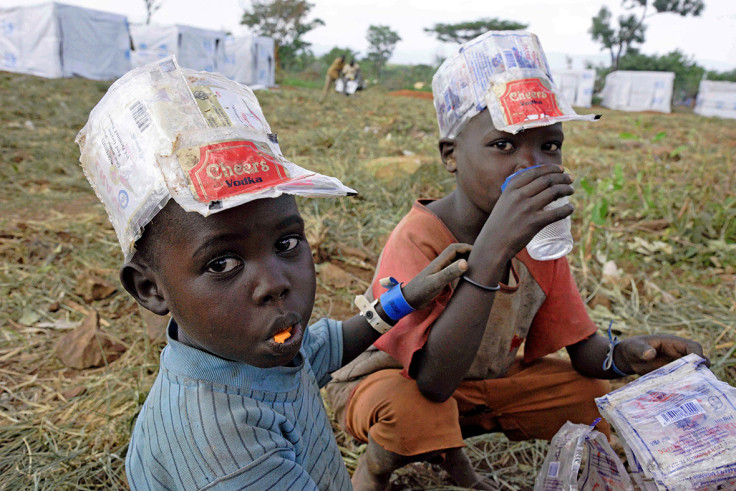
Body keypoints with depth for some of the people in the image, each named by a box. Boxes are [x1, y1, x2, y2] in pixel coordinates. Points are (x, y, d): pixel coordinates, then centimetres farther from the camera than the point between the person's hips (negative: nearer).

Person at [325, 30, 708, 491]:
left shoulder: (538, 232, -11)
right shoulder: (418, 240, -31)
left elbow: (582, 346, -3)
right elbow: (435, 380, -43)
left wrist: (622, 354, -27)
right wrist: (492, 250, -50)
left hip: (483, 378, 6)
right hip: (385, 379, -6)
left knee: (591, 394, -3)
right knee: (413, 411, -37)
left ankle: (453, 447, 14)